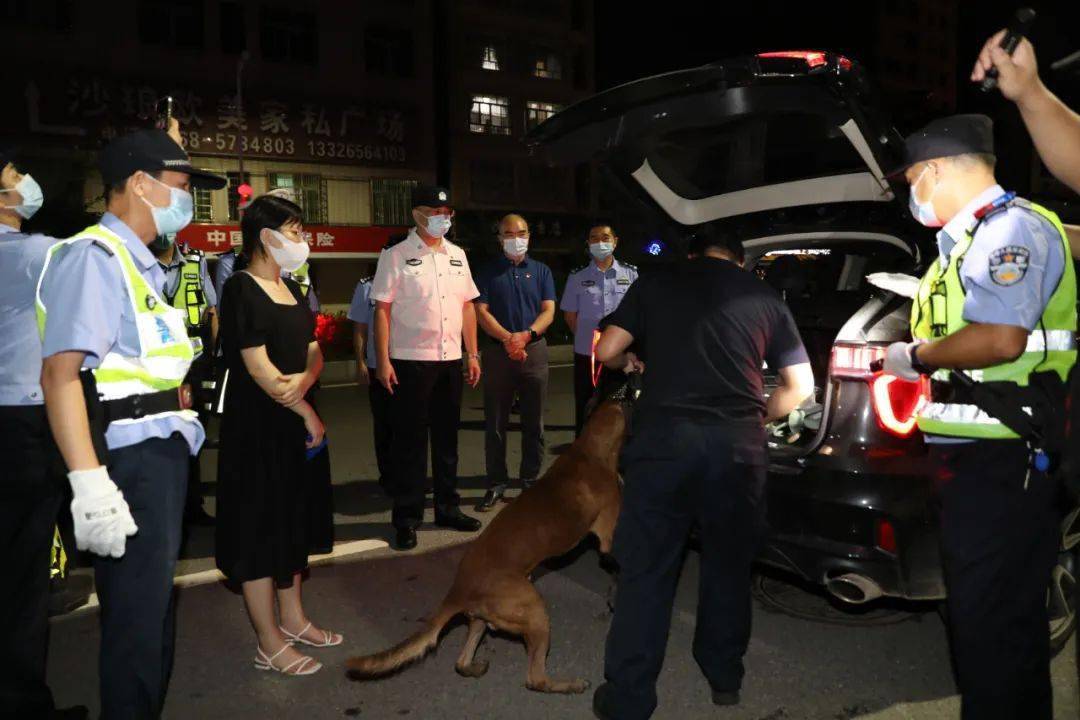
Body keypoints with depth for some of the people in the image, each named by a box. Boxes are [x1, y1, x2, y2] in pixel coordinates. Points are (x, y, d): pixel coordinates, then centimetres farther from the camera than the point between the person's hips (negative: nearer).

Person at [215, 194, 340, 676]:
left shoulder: (291, 290, 12)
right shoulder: (242, 290, -14)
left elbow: (313, 351, 11)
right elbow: (258, 368, -19)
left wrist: (304, 380, -12)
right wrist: (309, 415, -13)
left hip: (293, 423, 9)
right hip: (256, 425, -9)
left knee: (293, 521, 16)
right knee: (259, 527, 0)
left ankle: (292, 619, 32)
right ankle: (270, 645, 11)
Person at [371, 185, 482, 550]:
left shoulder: (457, 255, 11)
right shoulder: (396, 256, -4)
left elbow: (467, 306, 13)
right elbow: (382, 310, -7)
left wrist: (473, 354, 9)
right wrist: (383, 361, -13)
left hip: (450, 360, 5)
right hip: (410, 361, -5)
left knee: (447, 437, 14)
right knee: (409, 441, 2)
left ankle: (448, 508, 27)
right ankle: (406, 519, 13)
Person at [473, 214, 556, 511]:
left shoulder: (541, 271, 11)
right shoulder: (488, 272, 7)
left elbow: (549, 311, 2)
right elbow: (481, 311, -2)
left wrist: (527, 335, -16)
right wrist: (507, 338, -17)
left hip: (534, 351, 1)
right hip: (497, 352, -1)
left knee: (534, 422, 5)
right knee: (495, 423, 2)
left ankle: (531, 480, 16)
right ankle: (496, 484, 10)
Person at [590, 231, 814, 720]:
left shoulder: (654, 287, 11)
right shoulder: (766, 299, 14)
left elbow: (606, 351, 5)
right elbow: (800, 386, 14)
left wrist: (631, 362, 26)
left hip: (664, 436, -2)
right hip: (739, 445, 2)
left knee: (646, 569, 6)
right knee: (728, 563, 19)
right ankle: (724, 678, 34)